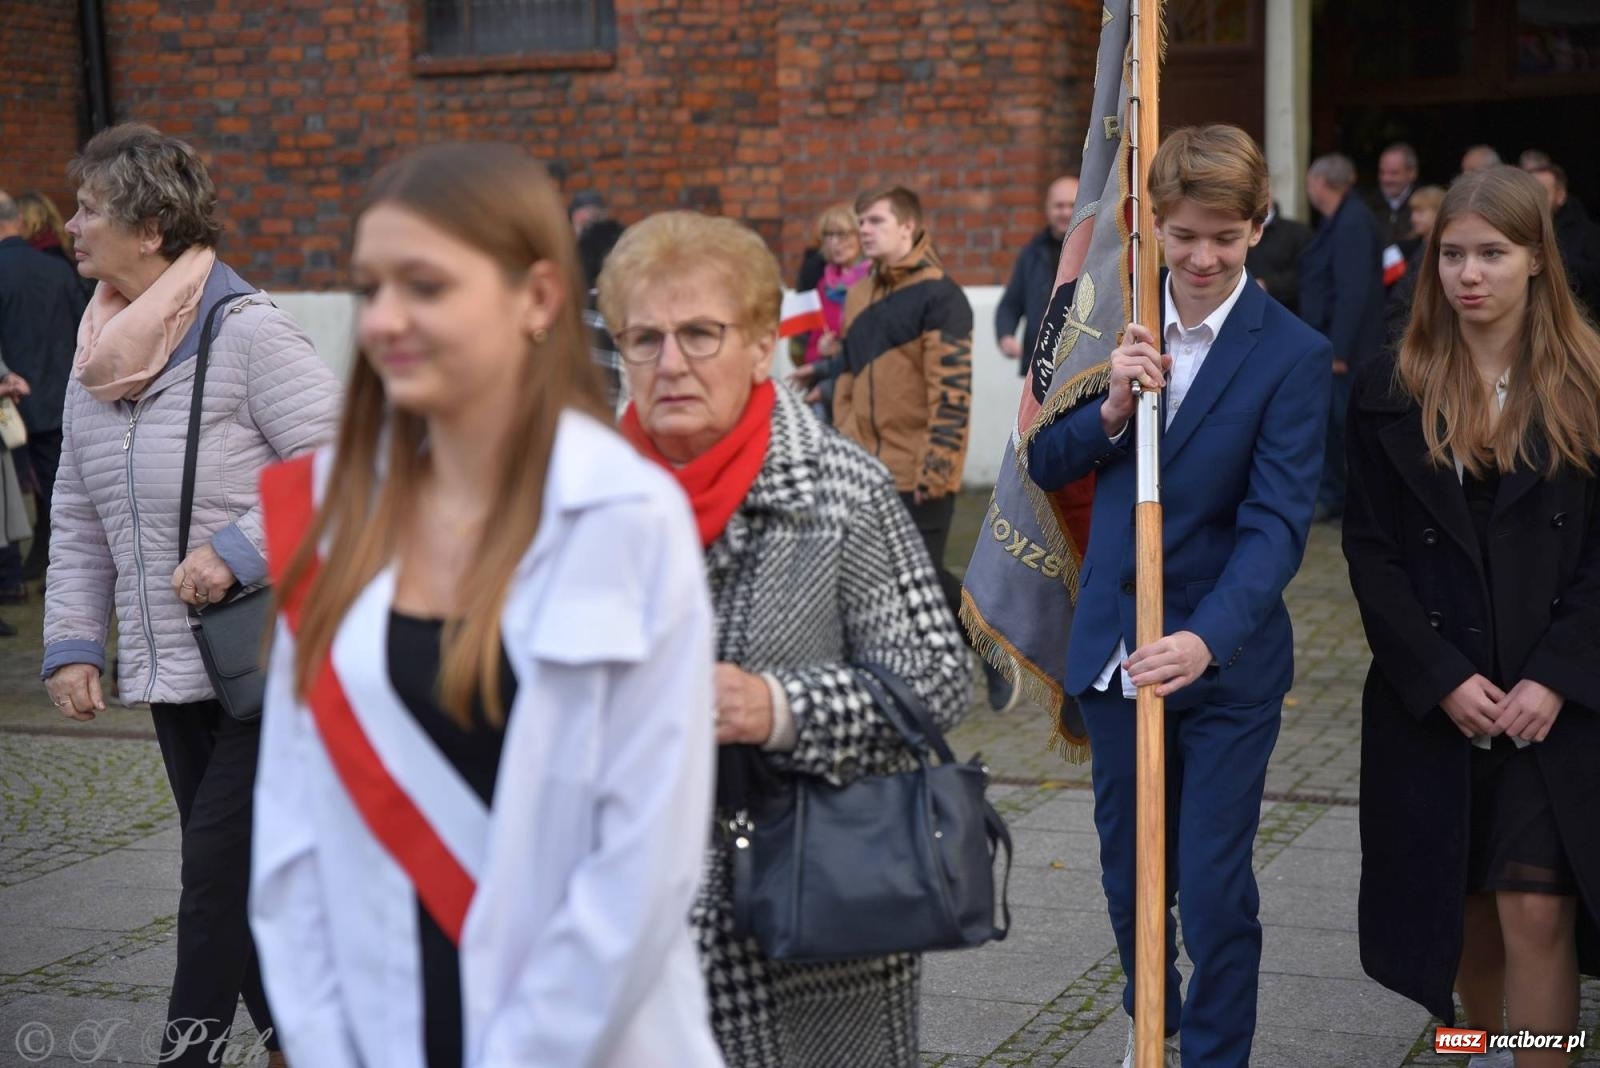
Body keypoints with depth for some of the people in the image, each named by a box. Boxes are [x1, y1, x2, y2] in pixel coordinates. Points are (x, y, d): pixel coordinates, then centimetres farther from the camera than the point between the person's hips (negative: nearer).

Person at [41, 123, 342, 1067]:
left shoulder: (247, 333, -14)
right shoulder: (98, 357, 10)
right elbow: (78, 520, 14)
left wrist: (237, 550, -22)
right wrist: (73, 642, 6)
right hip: (169, 665, 8)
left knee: (220, 870, -7)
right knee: (239, 874, 14)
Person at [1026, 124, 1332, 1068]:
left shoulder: (1292, 355, -12)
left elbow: (1278, 522, -19)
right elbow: (1046, 467, 4)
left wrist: (1206, 639, -33)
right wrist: (1111, 409, -16)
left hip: (1225, 663, -4)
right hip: (1112, 650, 5)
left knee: (1214, 886, -1)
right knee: (1129, 874, 19)